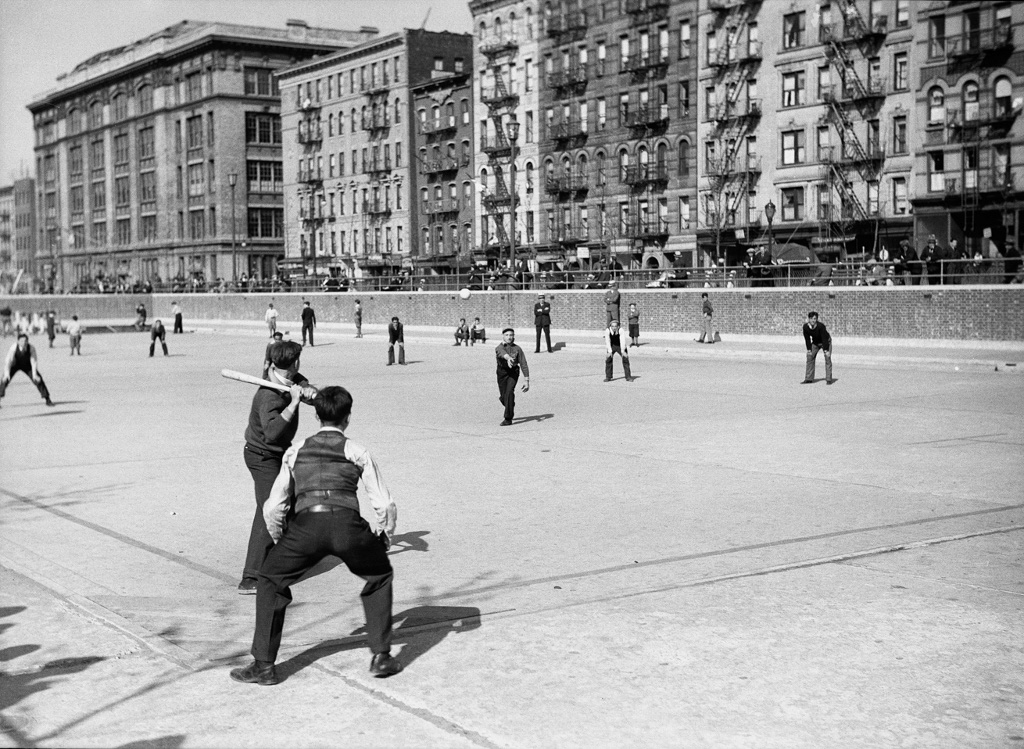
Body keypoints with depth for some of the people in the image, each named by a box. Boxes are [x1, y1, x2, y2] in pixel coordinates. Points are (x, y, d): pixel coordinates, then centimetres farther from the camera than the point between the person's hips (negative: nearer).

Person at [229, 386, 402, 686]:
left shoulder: (295, 452, 25)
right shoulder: (358, 452, 20)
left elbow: (273, 508, 23)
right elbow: (385, 506, 16)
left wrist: (282, 544, 37)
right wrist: (382, 540, 34)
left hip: (306, 523, 0)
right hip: (348, 523, 0)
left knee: (271, 581, 24)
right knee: (380, 576, 28)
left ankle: (263, 665, 18)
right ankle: (381, 657, 24)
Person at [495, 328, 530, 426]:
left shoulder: (517, 349, -12)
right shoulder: (499, 347, -16)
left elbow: (524, 364, -10)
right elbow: (502, 353, -41)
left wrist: (527, 380, -14)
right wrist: (508, 358, -65)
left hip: (513, 372, -1)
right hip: (502, 373, 1)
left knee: (509, 392, -23)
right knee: (503, 397, 8)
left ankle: (508, 418, -18)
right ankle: (511, 411, 42)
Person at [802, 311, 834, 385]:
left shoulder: (820, 326, -35)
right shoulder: (805, 327, -23)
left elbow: (824, 338, -28)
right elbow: (807, 339, -11)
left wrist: (826, 350, -27)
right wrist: (809, 349, -10)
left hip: (826, 342, -4)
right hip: (815, 343, 4)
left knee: (827, 358, -14)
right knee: (810, 357, -1)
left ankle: (829, 379, -11)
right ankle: (809, 379, 6)